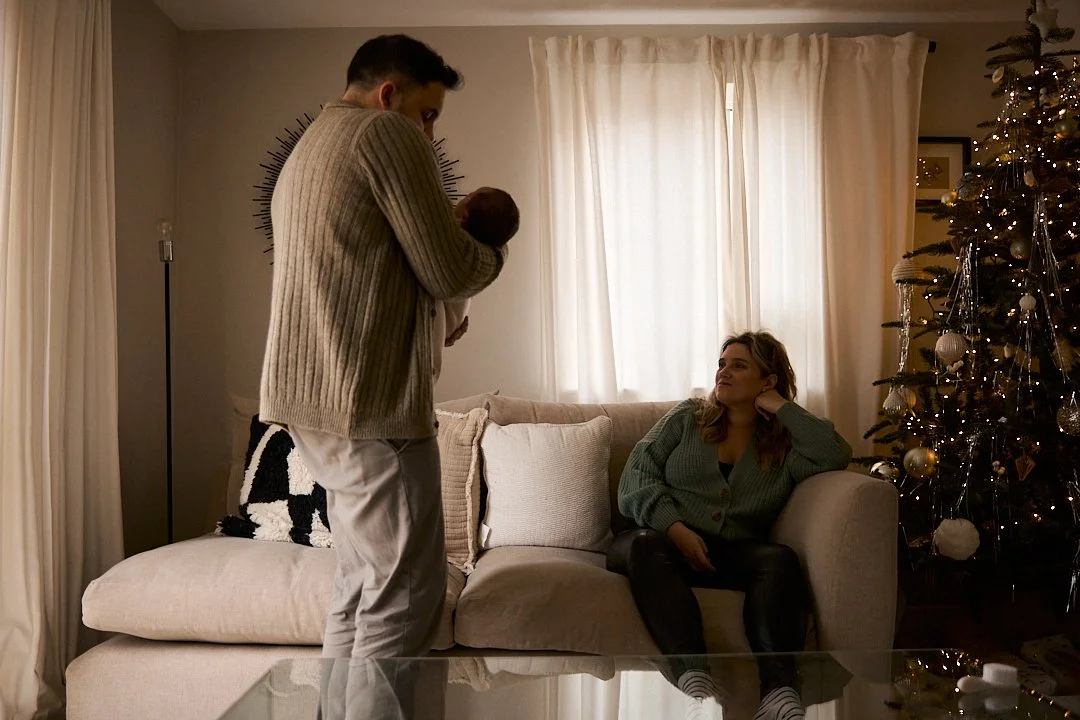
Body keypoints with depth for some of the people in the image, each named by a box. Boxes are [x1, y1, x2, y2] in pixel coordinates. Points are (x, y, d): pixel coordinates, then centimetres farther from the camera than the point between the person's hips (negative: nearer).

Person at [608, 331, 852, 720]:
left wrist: (781, 407, 2)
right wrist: (676, 528, -12)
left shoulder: (785, 442, 16)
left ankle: (779, 688, -51)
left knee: (780, 559, -30)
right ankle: (693, 676, -55)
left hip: (729, 556, 1)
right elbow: (637, 476, 5)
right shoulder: (686, 417, 16)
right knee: (643, 545, -36)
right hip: (663, 539, 0)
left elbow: (836, 456, -5)